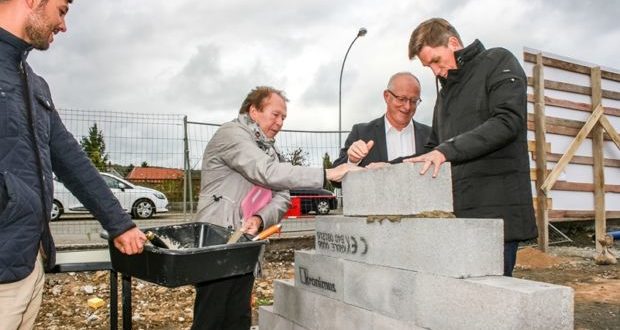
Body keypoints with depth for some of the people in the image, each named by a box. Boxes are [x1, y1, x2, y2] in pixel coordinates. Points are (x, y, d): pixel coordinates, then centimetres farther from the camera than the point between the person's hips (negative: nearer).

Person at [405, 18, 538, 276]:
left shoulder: (498, 62, 3)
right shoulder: (446, 88, 24)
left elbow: (507, 121, -13)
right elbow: (435, 145, 25)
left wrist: (446, 151, -19)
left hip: (496, 210, -6)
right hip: (458, 211, 7)